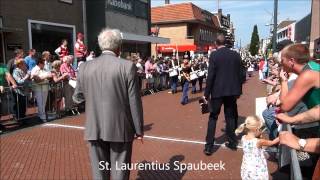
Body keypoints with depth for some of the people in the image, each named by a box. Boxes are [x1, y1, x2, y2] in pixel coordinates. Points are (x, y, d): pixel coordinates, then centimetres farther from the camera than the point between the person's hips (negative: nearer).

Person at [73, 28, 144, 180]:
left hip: (94, 129, 3)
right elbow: (134, 102, -9)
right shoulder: (128, 66, -11)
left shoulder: (85, 67, -2)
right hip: (120, 128, -3)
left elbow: (77, 98, 8)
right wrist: (139, 129, 1)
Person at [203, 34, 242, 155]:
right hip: (232, 91, 4)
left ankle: (209, 146, 4)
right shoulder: (235, 54, 3)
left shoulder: (214, 55, -9)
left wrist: (206, 93, -8)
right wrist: (239, 90, 17)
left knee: (213, 117, 4)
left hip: (218, 91, -3)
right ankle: (232, 142, 25)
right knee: (230, 116, 16)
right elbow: (239, 73, 7)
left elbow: (211, 75, -13)